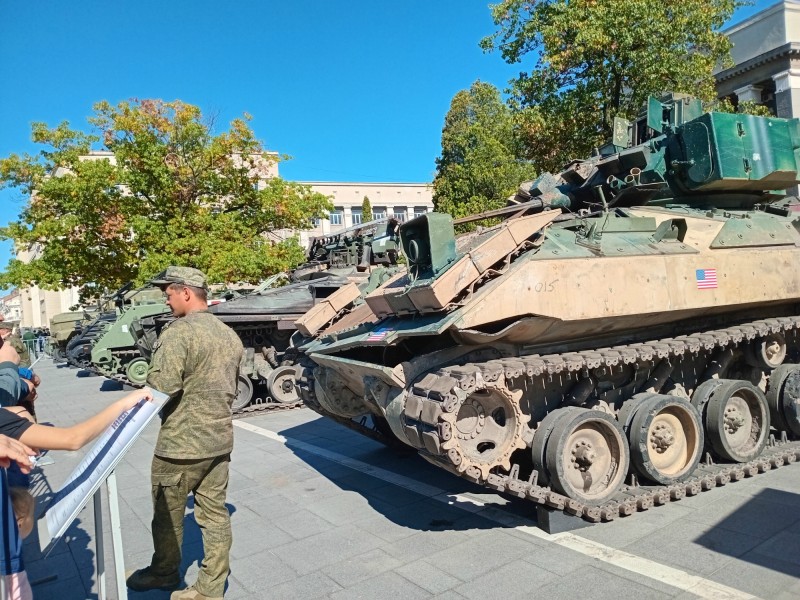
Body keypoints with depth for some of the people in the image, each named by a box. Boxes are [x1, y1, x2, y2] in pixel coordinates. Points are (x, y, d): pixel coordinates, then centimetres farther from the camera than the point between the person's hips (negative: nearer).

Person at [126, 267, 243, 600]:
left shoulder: (178, 332, -18)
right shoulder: (229, 334, 8)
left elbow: (159, 389, -24)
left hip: (180, 444, -7)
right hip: (220, 440, 7)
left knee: (168, 515, 16)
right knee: (215, 514, 12)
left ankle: (164, 573, 37)